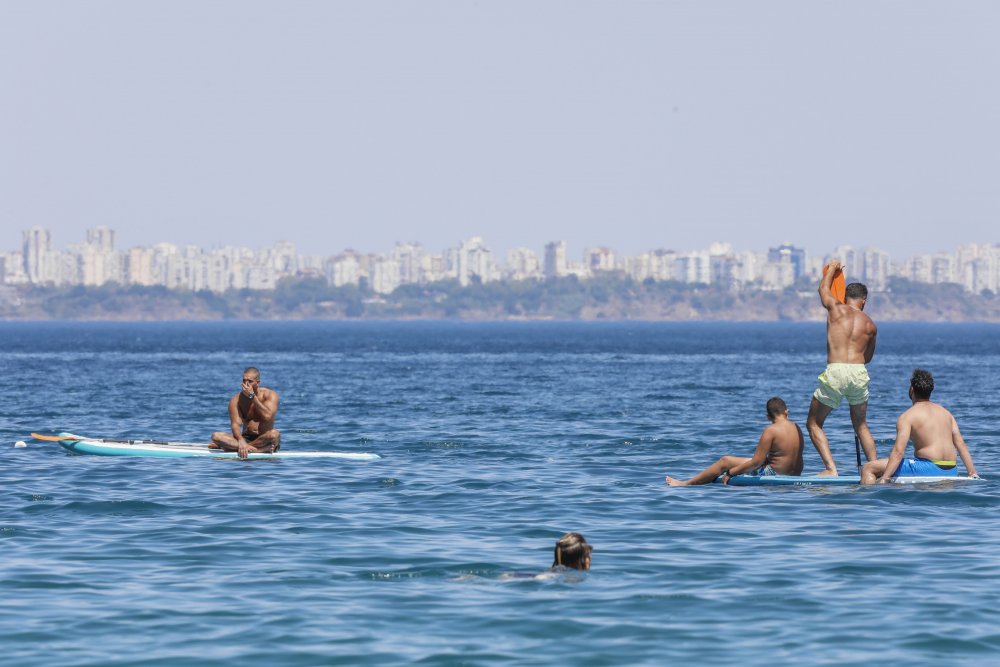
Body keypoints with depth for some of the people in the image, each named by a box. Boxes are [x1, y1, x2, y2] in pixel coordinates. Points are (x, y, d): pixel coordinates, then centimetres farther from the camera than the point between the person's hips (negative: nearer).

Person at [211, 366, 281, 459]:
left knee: (275, 434, -38)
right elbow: (235, 424, -13)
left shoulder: (270, 395, -5)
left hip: (264, 439, -3)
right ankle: (261, 450, -35)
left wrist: (252, 396, -20)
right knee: (216, 436, -24)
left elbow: (267, 417, -23)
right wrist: (241, 441, -35)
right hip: (246, 438, 3)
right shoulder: (236, 400, -1)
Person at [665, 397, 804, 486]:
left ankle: (687, 483, 15)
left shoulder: (771, 430, -17)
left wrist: (730, 473, -10)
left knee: (725, 462, 4)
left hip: (774, 473, -8)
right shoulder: (796, 428, 7)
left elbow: (756, 462, -18)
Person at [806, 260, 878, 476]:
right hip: (860, 373, 3)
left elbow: (823, 288, 25)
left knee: (814, 424, 9)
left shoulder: (836, 309, 4)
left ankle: (830, 468, -6)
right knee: (861, 425, 23)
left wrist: (832, 268, 43)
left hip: (835, 372, -3)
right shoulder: (870, 325, 11)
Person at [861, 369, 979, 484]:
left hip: (928, 469, -7)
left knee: (868, 468, -3)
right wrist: (972, 473, 8)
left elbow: (898, 451, -15)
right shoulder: (945, 413, 16)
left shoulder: (907, 416, -4)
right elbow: (961, 445, 9)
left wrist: (884, 478, -19)